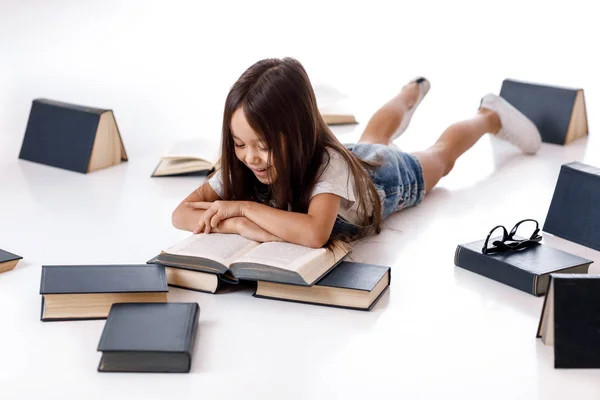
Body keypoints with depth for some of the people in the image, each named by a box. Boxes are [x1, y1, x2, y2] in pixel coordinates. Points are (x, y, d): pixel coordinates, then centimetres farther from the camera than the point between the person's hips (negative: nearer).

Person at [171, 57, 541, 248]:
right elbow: (182, 214, -43)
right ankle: (415, 90, 68)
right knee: (371, 140, 38)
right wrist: (242, 225, -58)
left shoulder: (328, 162, -51)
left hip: (391, 175, -4)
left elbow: (315, 233, -67)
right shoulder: (241, 165, -38)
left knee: (441, 156, 27)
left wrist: (245, 207, -59)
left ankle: (490, 115, 57)